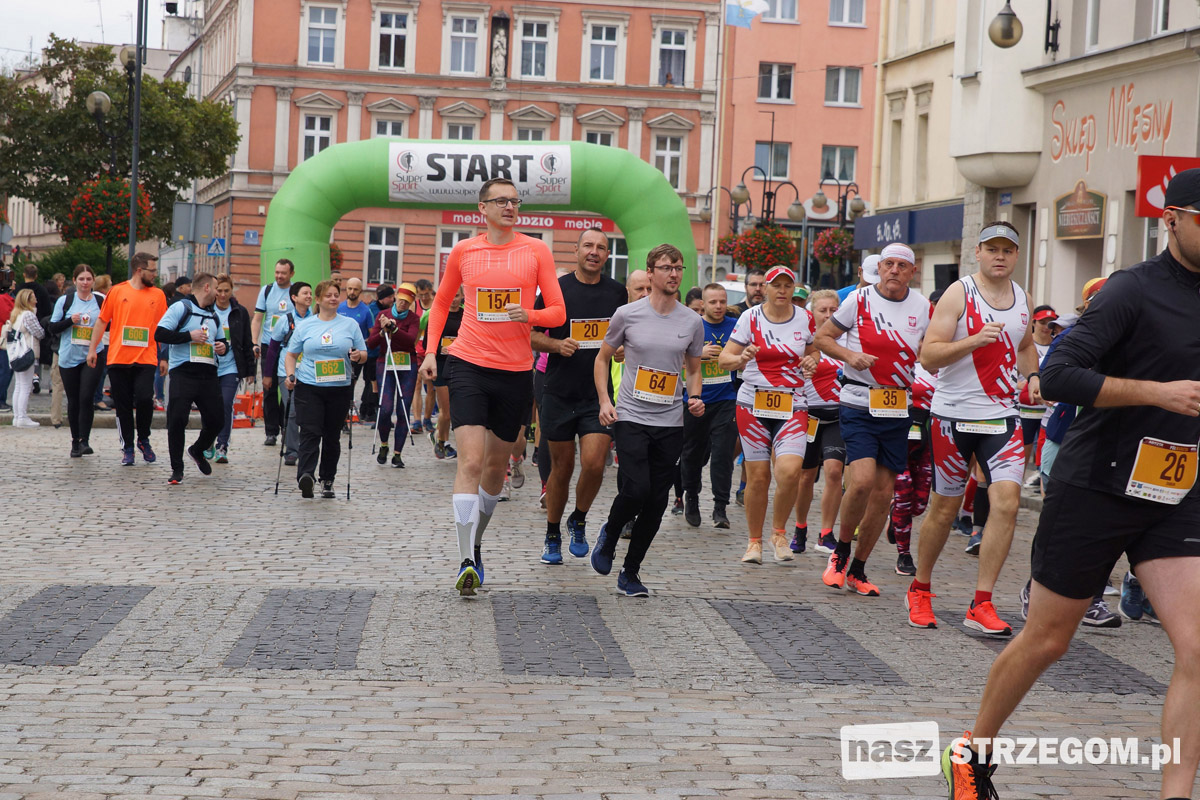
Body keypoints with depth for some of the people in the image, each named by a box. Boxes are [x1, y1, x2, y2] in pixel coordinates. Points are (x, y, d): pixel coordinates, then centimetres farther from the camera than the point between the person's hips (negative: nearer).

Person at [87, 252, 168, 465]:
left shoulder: (158, 295, 9)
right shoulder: (117, 292, 4)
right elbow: (102, 322, 9)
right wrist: (92, 349, 4)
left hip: (146, 359, 0)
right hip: (118, 359, 0)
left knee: (144, 398, -16)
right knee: (123, 405, 3)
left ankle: (143, 439, 7)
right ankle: (127, 447, 15)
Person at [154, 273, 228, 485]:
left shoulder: (214, 316, 21)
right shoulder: (181, 308, -2)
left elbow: (222, 340, 32)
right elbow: (160, 334, -10)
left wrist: (223, 347, 8)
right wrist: (189, 335, -14)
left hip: (208, 374, 6)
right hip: (183, 373, -6)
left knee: (216, 419, 6)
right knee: (177, 420, -10)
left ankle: (198, 451, 35)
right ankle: (177, 469, -1)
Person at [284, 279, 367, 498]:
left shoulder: (350, 324, 9)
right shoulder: (304, 325, 9)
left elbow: (363, 354, 11)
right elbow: (291, 354, 13)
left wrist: (358, 356, -12)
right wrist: (290, 375, -4)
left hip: (339, 389, 1)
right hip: (308, 387, -1)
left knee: (332, 436, 7)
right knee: (310, 433, -14)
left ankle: (327, 480, 18)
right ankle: (305, 476, -26)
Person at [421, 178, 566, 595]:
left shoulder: (536, 250, 3)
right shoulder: (463, 251, 4)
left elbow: (558, 313, 2)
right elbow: (441, 303, 19)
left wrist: (529, 314, -18)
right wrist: (430, 351, 8)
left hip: (516, 371, 2)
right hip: (468, 366, -2)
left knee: (497, 465, 13)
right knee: (471, 460, -15)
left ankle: (476, 543, 33)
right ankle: (466, 561, -16)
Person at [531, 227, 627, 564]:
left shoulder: (617, 292, 6)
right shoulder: (556, 289, -2)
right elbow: (531, 334, 2)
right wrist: (557, 345, -15)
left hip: (600, 394, 1)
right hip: (560, 394, -1)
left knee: (593, 464, -13)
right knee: (562, 467, 6)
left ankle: (578, 521, 14)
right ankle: (552, 536, 24)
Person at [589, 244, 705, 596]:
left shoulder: (692, 322, 6)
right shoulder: (627, 315, -1)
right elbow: (603, 358, 9)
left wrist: (695, 398, -2)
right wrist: (604, 401, -3)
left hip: (671, 422, 3)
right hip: (631, 417, -3)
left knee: (656, 502, 2)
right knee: (636, 489, -18)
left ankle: (630, 572, 16)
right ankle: (609, 534, 15)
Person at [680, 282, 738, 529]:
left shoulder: (735, 327, 4)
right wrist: (700, 353, -15)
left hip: (726, 400, 0)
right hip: (695, 399, 0)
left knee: (722, 453, -10)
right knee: (692, 453, 10)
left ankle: (720, 508, -6)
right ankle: (691, 499, 32)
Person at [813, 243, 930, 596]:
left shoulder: (923, 308, 6)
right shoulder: (859, 299, -3)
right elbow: (822, 337, 5)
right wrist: (849, 355, -13)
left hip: (898, 410, 4)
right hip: (858, 405, -3)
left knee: (883, 492, 4)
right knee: (862, 479, -20)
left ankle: (857, 570, 19)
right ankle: (841, 550, 5)